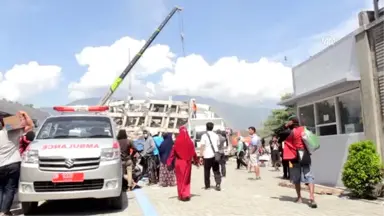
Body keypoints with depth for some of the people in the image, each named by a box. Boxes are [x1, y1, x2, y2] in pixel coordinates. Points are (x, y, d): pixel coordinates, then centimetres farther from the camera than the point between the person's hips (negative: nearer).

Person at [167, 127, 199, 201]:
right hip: (187, 162, 1)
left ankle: (181, 195, 13)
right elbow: (193, 152, 3)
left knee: (180, 179, 10)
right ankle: (186, 195, 7)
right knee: (186, 179, 12)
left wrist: (169, 162, -2)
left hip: (179, 162, -1)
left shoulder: (177, 141, -8)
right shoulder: (189, 141, -3)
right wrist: (196, 162, 13)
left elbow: (173, 152, -7)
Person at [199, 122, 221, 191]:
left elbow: (202, 146, -12)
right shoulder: (216, 135, 9)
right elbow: (218, 144, 14)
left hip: (207, 155, -3)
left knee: (207, 171, 9)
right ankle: (218, 184, -7)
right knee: (216, 170, 8)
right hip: (215, 155, 3)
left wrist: (201, 154, -8)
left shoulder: (204, 136, -6)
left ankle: (207, 186, 15)